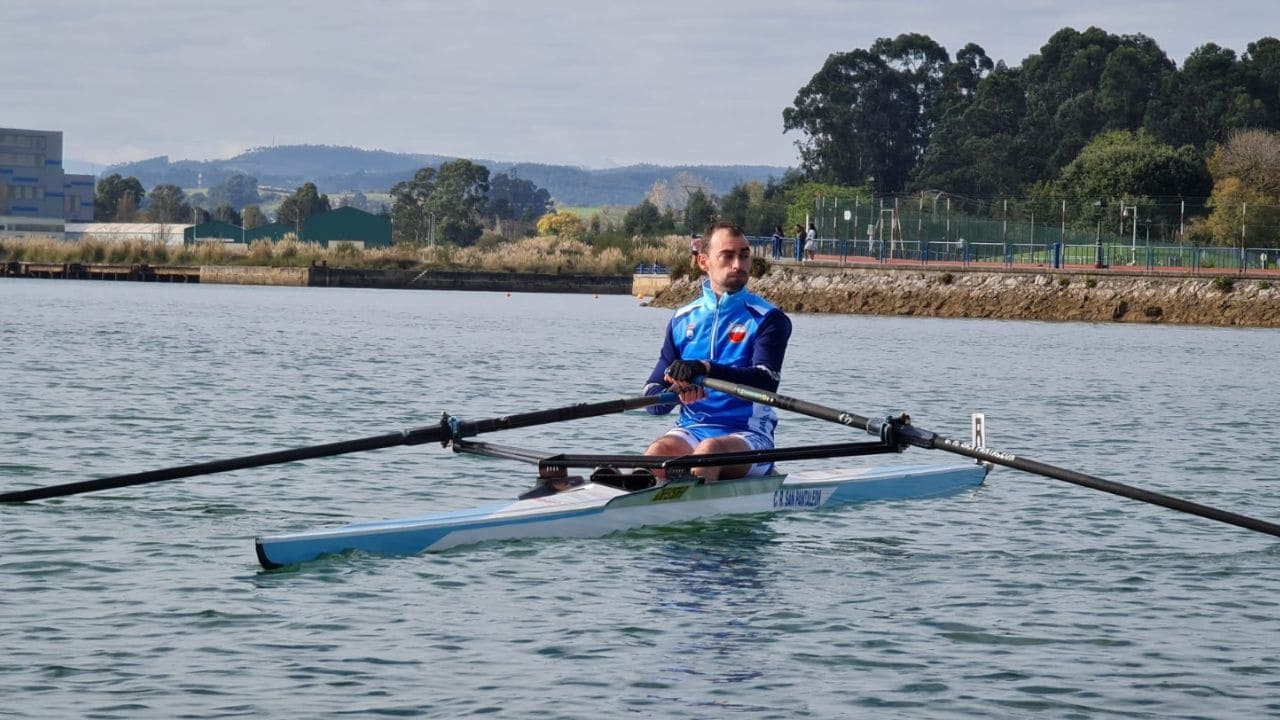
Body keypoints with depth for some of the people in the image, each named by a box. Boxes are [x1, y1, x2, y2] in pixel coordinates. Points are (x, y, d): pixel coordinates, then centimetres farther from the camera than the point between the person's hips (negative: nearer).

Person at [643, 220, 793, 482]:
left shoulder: (769, 319, 3)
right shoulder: (683, 320, 14)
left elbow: (766, 382, -16)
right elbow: (652, 397, 9)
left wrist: (707, 369, -30)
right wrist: (676, 394, -16)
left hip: (747, 435, -3)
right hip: (690, 430, 3)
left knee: (710, 449, -37)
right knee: (659, 451, -31)